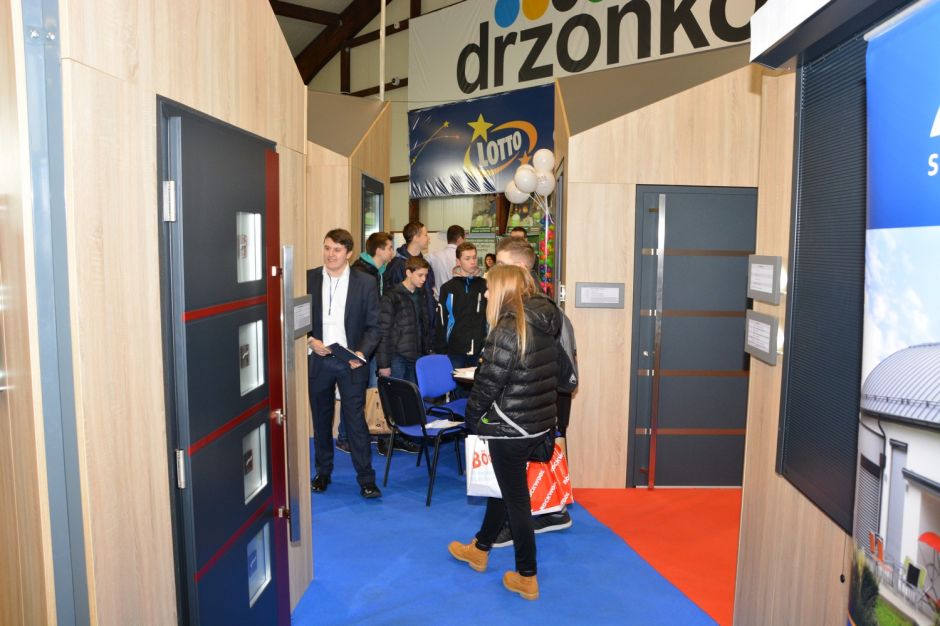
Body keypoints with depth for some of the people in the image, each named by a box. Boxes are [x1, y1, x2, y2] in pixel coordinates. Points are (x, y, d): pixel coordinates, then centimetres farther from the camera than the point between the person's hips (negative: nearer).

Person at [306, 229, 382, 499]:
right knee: (321, 419, 13)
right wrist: (309, 341, -10)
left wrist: (363, 352, -15)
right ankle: (323, 472, 29)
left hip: (351, 362, -2)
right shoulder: (308, 279, 2)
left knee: (355, 420, -1)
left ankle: (366, 479, 9)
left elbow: (374, 325, -1)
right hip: (317, 360, 3)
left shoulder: (365, 282, -3)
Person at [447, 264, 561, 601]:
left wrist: (472, 417, -2)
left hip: (511, 428, -9)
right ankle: (480, 549, 43)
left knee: (515, 497, 6)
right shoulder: (542, 324, 4)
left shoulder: (508, 329, -21)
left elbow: (488, 383, -19)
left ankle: (527, 579, 21)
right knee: (505, 485, 23)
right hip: (538, 422, 9)